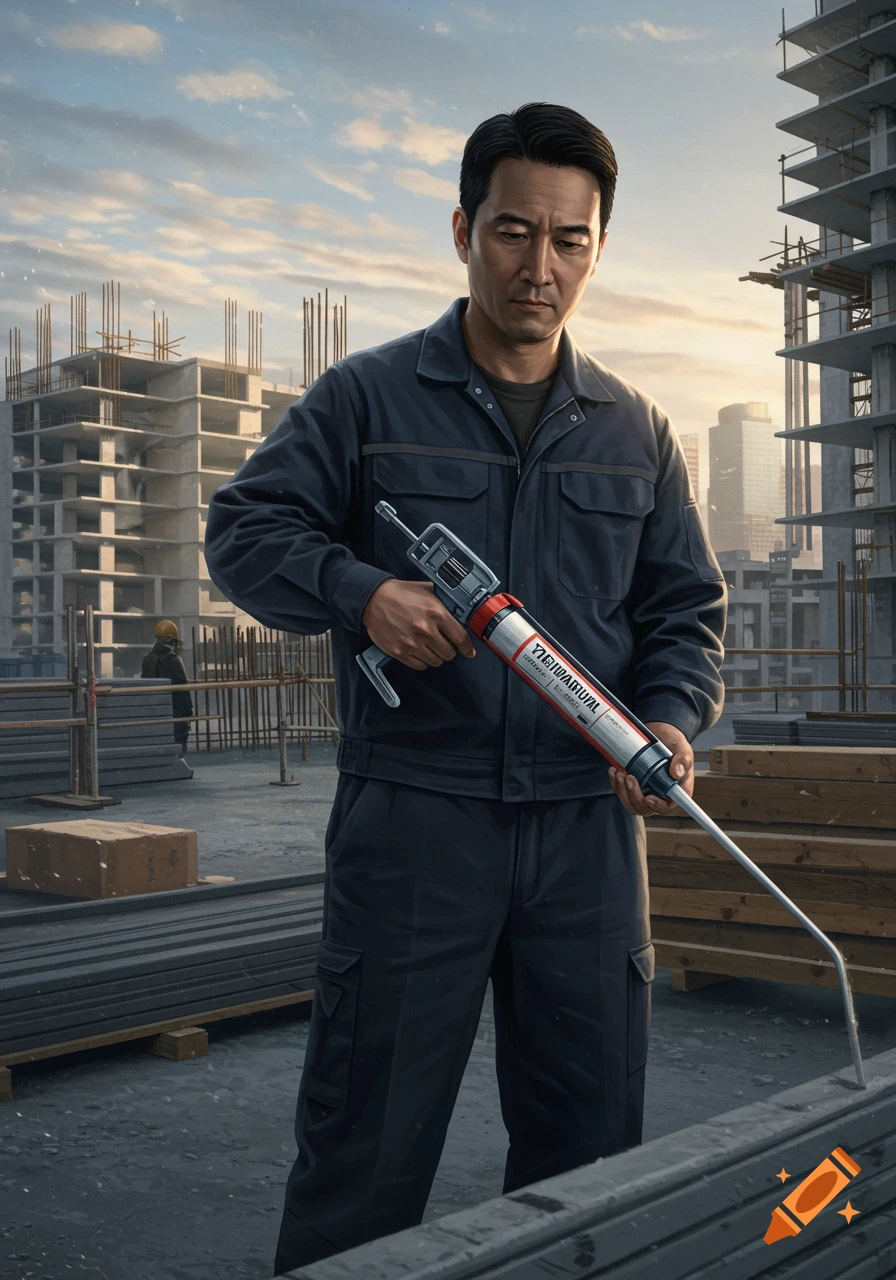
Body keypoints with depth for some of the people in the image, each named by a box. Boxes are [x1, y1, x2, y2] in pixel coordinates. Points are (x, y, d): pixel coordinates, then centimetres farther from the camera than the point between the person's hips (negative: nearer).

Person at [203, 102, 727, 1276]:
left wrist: (671, 722, -6)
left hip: (588, 820, 4)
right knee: (368, 1133, 4)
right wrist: (361, 591, -17)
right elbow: (244, 527, 2)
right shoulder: (366, 397, 4)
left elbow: (688, 604, 13)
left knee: (593, 1140, 13)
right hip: (412, 811, -3)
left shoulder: (637, 431, 13)